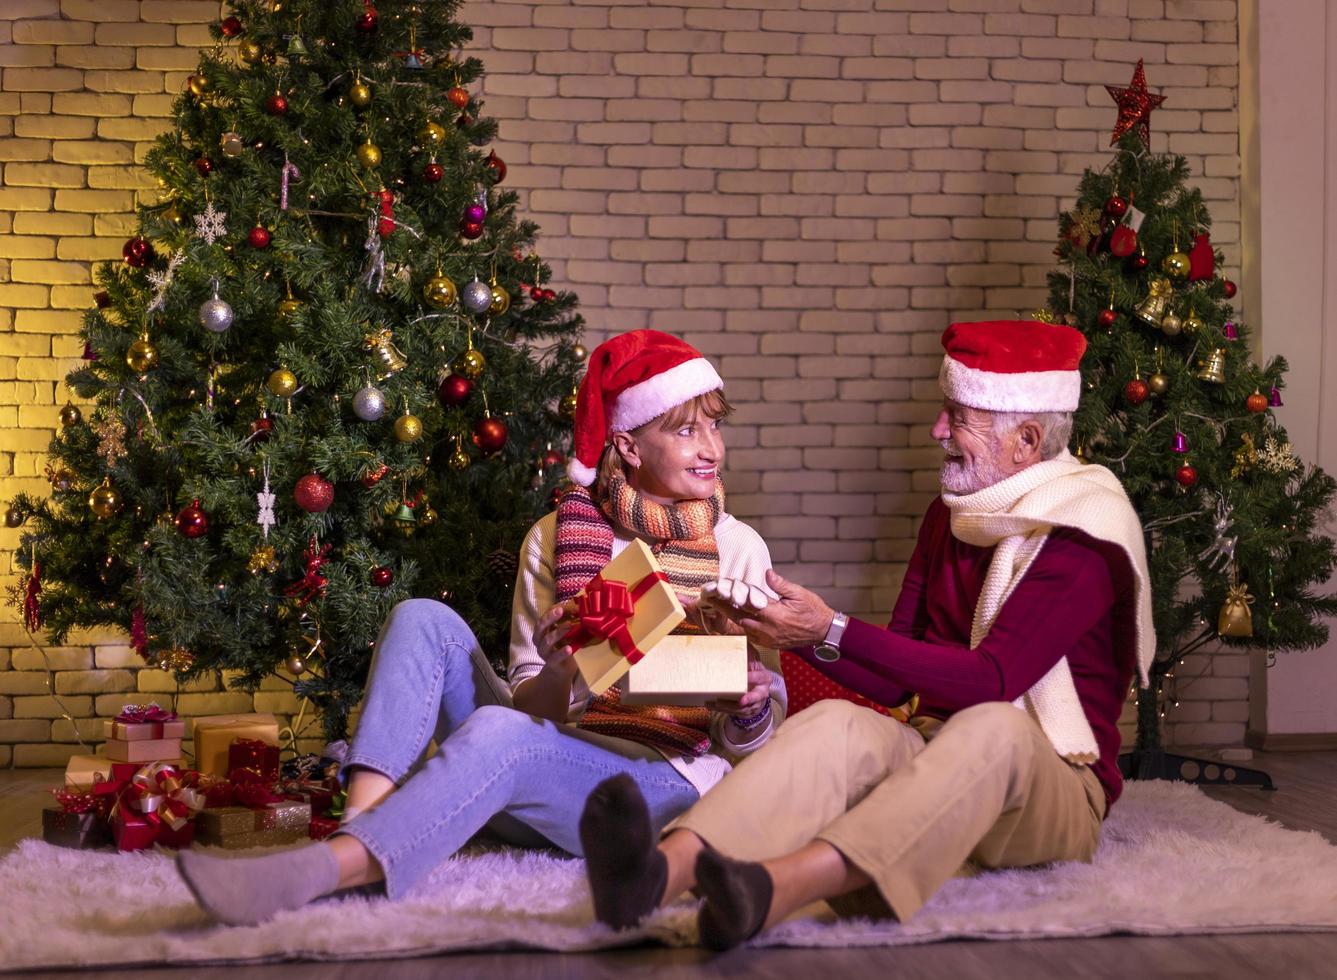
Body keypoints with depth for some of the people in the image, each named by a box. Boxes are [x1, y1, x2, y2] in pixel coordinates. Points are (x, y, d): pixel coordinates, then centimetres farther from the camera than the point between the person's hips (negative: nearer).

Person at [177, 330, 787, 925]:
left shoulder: (739, 549, 5)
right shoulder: (555, 539, 10)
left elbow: (750, 741, 5)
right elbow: (532, 707, 7)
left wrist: (752, 706, -19)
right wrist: (558, 675, -17)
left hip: (668, 781, -3)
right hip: (557, 758, 4)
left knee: (497, 733, -34)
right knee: (424, 620, -15)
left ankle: (326, 868, -48)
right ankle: (359, 828, -35)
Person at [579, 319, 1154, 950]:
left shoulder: (1083, 539, -10)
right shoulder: (948, 517, 13)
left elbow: (990, 680, -23)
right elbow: (894, 683, 12)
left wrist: (833, 631, -25)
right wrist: (794, 634, -5)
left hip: (1055, 787, -5)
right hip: (940, 752, 5)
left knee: (991, 729, -39)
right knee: (836, 723, -27)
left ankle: (771, 888, -64)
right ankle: (662, 871, -56)